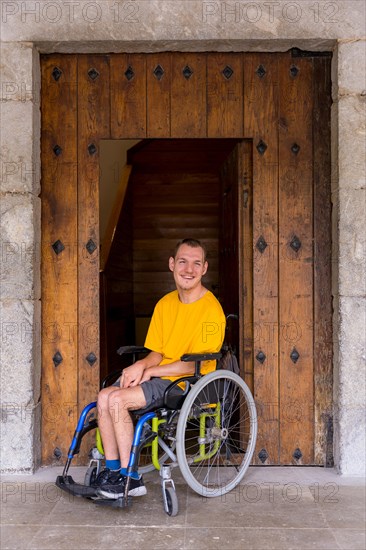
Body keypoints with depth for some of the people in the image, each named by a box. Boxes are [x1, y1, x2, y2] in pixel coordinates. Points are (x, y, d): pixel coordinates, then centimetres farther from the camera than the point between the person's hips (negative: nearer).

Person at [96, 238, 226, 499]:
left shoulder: (211, 309, -12)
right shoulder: (165, 304, 12)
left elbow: (197, 363, -15)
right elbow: (157, 352, 14)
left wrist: (150, 371, -12)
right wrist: (141, 365, -10)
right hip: (158, 378, 7)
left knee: (118, 399, -23)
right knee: (104, 396, -13)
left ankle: (130, 478, -11)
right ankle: (112, 471, -4)